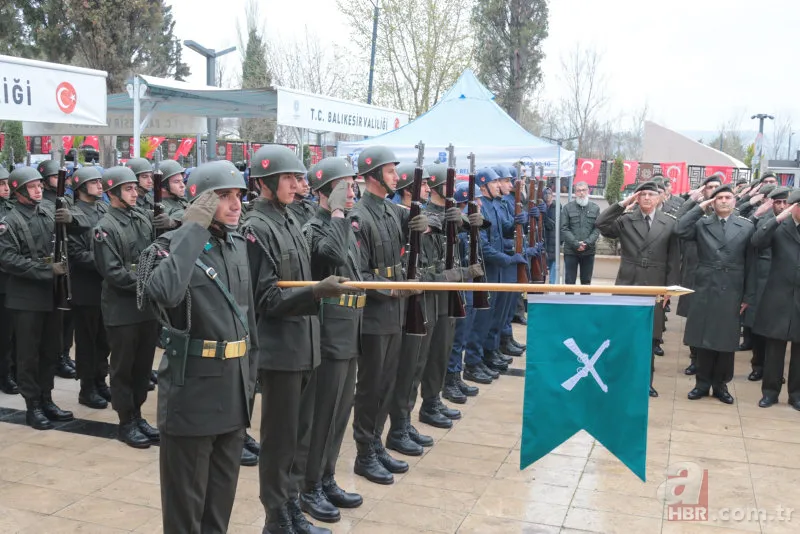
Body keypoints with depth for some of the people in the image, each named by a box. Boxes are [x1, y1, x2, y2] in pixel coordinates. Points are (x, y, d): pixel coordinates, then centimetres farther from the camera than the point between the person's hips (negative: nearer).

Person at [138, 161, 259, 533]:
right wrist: (193, 229, -27)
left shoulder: (238, 246, 8)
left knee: (222, 494, 20)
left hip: (233, 391, 6)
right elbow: (163, 293, -36)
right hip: (192, 390, -6)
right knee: (186, 498, 8)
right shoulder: (172, 246, -12)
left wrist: (249, 376, 15)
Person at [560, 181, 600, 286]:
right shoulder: (567, 207, 1)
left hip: (589, 251, 2)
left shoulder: (595, 208, 6)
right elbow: (564, 229, -5)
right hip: (571, 251, -2)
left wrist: (587, 243, -14)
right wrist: (576, 244, -14)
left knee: (586, 281, 11)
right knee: (569, 281, 4)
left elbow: (597, 229, 0)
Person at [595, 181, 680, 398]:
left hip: (655, 287, 0)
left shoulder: (670, 223, 3)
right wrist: (623, 204, -12)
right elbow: (601, 225, -13)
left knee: (650, 336, 7)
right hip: (627, 284, 0)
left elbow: (674, 259, 3)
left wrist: (670, 288, -3)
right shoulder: (625, 220, 3)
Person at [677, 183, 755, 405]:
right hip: (705, 290, 0)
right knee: (703, 339, 5)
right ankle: (703, 382, 17)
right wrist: (700, 207, -9)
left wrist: (748, 296, 0)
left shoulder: (746, 227, 3)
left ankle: (720, 384, 19)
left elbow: (750, 265, 3)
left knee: (726, 341, 6)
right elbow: (681, 231, -15)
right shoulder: (701, 224, 5)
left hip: (732, 293, 0)